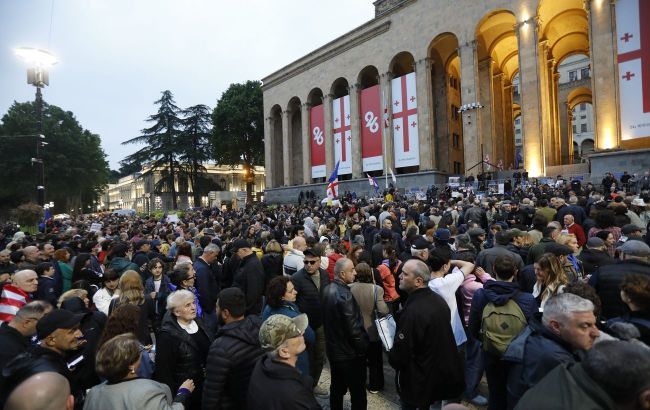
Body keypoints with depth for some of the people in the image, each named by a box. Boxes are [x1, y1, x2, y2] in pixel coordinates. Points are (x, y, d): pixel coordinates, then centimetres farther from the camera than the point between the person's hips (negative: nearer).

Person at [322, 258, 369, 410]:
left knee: (337, 388, 23)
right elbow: (354, 329, -25)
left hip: (333, 348, 8)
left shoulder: (328, 289, -1)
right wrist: (364, 347, -10)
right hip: (349, 353, -8)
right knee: (357, 392, 11)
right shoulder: (344, 295, -28)